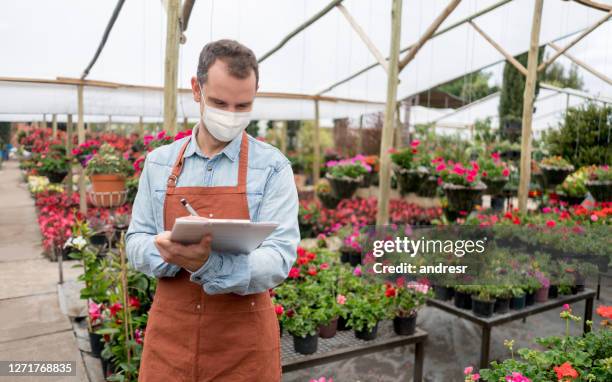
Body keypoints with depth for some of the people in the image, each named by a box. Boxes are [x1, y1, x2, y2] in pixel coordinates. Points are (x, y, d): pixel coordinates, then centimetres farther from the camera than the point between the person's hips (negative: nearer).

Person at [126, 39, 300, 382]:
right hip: (169, 332, 3)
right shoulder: (158, 162, 2)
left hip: (243, 341, -2)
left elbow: (278, 258, -15)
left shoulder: (273, 166, -8)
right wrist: (171, 253, -19)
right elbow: (136, 242, 3)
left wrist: (209, 265, -32)